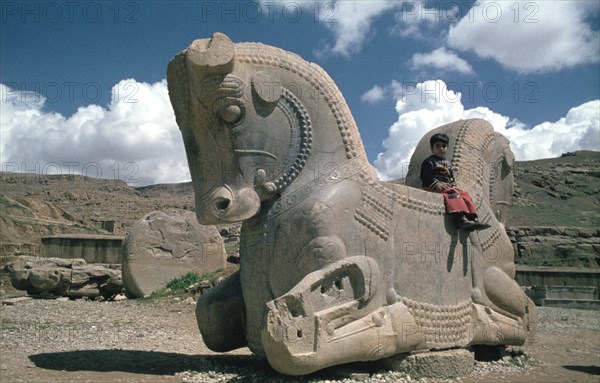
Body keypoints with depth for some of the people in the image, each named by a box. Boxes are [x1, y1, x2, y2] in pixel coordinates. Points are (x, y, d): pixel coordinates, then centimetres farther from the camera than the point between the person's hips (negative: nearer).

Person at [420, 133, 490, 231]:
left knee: (464, 194, -12)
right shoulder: (429, 162, 1)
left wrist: (453, 185, 5)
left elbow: (451, 177, 28)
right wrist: (436, 184, -24)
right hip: (434, 187, -8)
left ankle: (473, 218, -21)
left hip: (448, 186, 8)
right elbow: (425, 177, -11)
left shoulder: (447, 163, 26)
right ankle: (460, 218, -50)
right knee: (453, 193, -32)